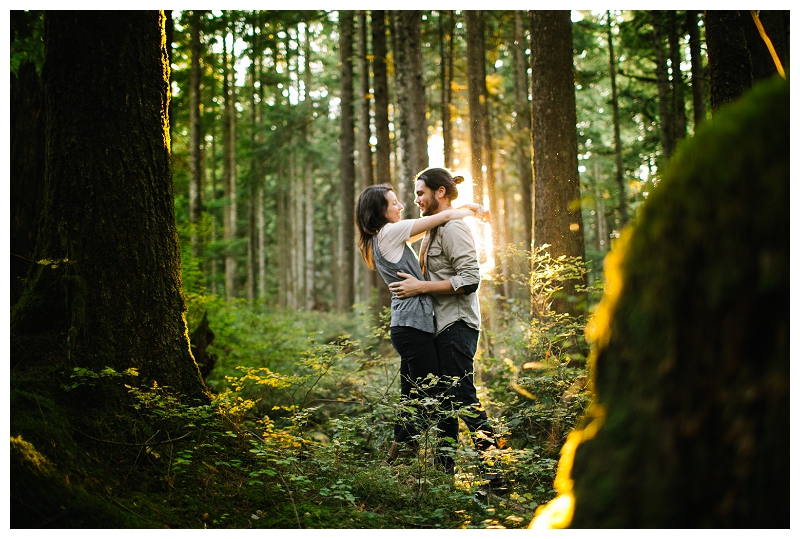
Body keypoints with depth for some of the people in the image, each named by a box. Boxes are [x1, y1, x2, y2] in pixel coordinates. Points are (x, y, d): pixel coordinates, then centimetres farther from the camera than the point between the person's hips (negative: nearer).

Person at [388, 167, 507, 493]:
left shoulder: (453, 228, -12)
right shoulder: (435, 229, 19)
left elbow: (470, 279, -21)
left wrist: (421, 287, -20)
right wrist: (413, 283, 11)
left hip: (457, 325, -10)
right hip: (441, 327, 10)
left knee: (464, 398, -11)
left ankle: (495, 476, -8)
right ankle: (443, 470, 23)